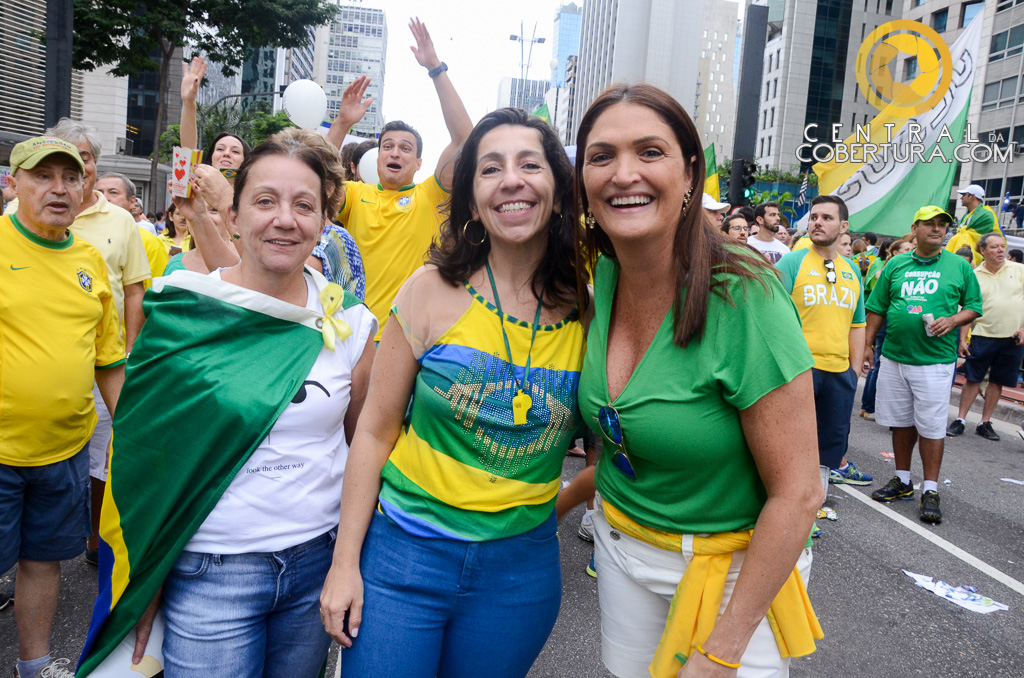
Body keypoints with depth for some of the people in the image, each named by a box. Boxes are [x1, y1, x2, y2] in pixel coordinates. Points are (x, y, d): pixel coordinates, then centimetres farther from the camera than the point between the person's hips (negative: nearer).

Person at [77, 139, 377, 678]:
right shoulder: (184, 309, -8)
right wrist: (147, 583, 1)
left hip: (319, 561, 2)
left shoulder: (351, 323, -3)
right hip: (209, 573, -2)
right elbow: (147, 447, -1)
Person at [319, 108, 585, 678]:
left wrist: (558, 502, -3)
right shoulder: (433, 291, -8)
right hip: (403, 550, -1)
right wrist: (345, 561, -3)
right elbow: (376, 430, -4)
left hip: (519, 567, 2)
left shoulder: (589, 307, -5)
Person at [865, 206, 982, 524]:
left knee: (931, 426, -2)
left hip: (935, 362, -3)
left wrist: (953, 320, -13)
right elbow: (877, 308, 11)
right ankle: (902, 481, 25)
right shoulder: (896, 265, 9)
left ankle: (930, 491, 8)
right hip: (893, 358, 3)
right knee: (900, 422, 11)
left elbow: (974, 306, 7)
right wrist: (867, 345, 6)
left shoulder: (959, 266, 4)